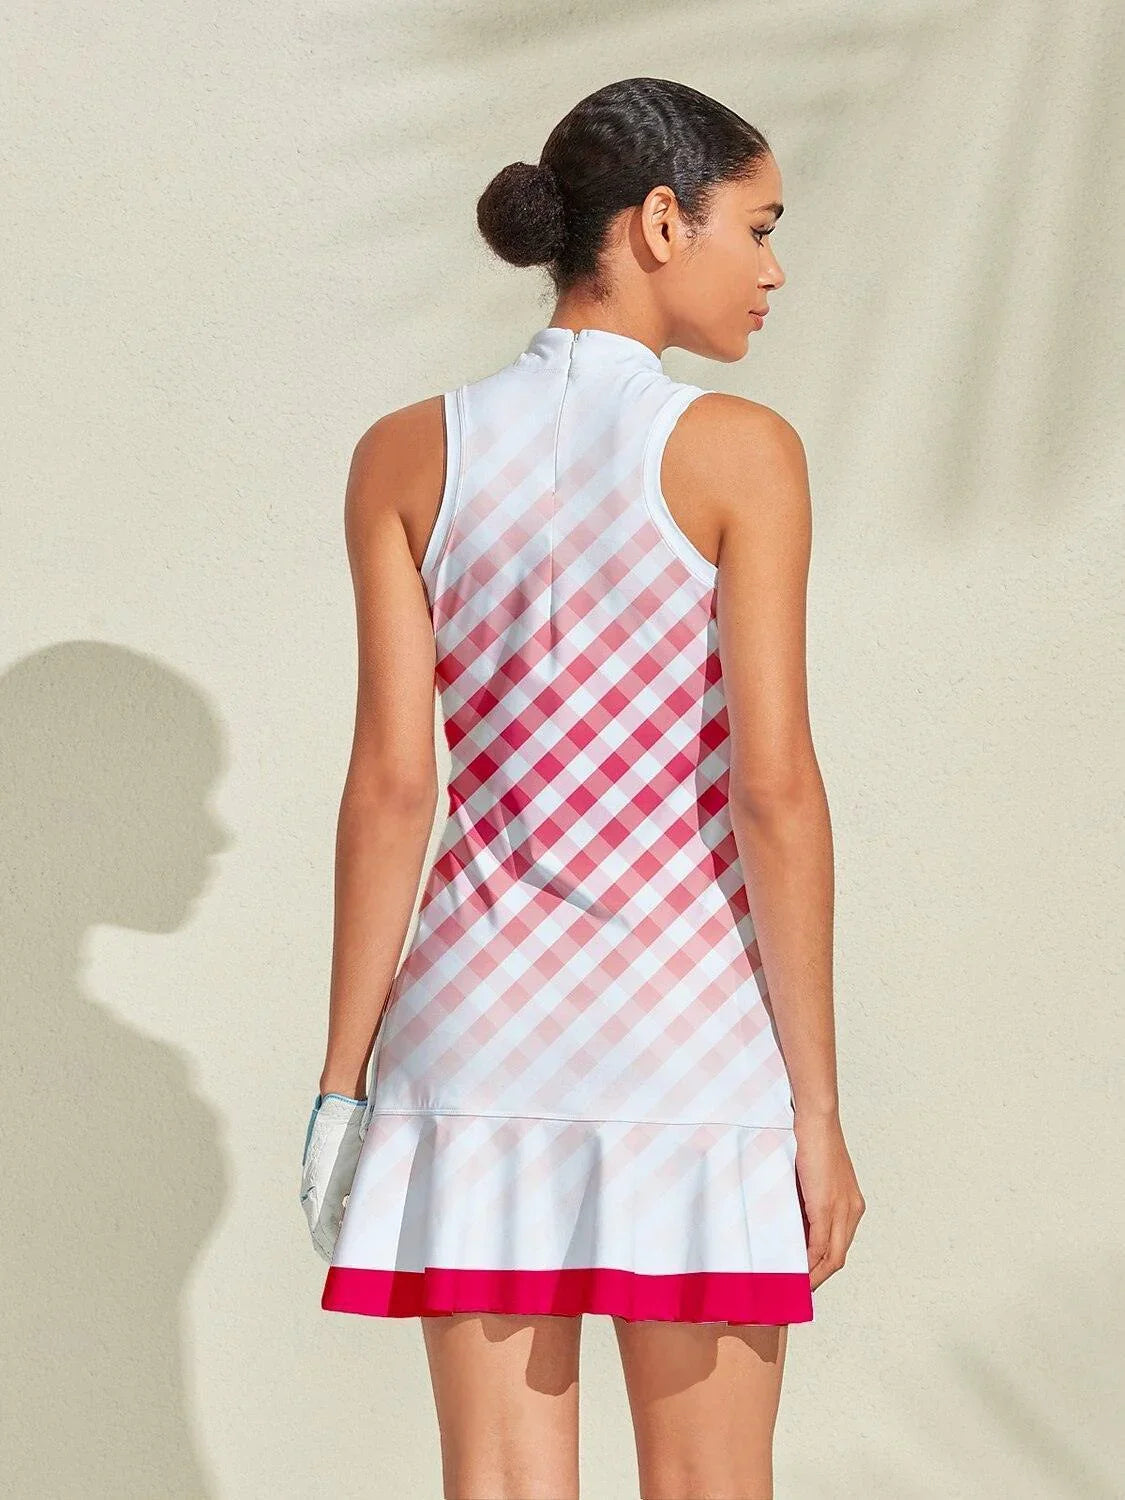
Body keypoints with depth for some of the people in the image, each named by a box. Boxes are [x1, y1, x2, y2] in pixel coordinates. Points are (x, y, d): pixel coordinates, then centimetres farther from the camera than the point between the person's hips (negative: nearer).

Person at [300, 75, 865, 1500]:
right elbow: (774, 791, -9)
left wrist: (345, 1075, 5)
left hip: (480, 1022, 3)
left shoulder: (408, 455, 3)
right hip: (693, 1035, -3)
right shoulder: (737, 451, -6)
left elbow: (391, 785, 0)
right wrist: (818, 1108, -5)